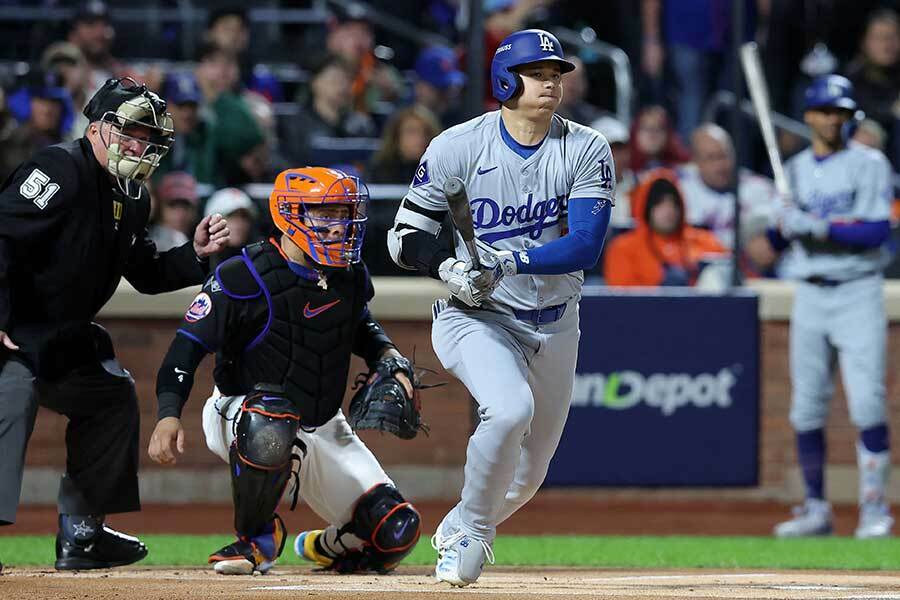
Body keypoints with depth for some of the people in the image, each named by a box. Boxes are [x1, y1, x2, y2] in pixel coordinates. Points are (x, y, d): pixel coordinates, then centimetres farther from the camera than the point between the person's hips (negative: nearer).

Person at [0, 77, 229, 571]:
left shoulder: (132, 197, 11)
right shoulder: (59, 170, -18)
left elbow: (146, 274, 20)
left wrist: (195, 254, 1)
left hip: (62, 340, 11)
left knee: (113, 395, 19)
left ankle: (80, 531, 22)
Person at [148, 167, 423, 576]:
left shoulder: (351, 277, 2)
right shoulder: (242, 277, -18)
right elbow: (188, 346, -18)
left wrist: (390, 360, 3)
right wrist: (168, 415, -31)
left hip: (323, 429, 6)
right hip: (240, 414, -5)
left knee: (396, 532, -9)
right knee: (268, 429, -45)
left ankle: (328, 546, 27)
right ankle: (256, 537, -17)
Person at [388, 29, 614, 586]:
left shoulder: (587, 151, -8)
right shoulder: (457, 148, -10)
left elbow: (586, 246, -19)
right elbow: (405, 237, -4)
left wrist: (508, 261, -32)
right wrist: (450, 267, -24)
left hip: (555, 325, 3)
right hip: (477, 317, -3)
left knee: (527, 476, 12)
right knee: (510, 408, -33)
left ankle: (456, 533, 42)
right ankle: (473, 529, -11)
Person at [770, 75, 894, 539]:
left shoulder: (868, 164, -1)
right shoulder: (795, 170, 13)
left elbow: (878, 230, -13)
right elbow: (777, 240, 14)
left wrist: (818, 226, -20)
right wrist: (782, 225, -8)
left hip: (857, 294, -4)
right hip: (809, 296, 4)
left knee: (867, 404, -13)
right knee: (806, 408, 3)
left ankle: (874, 507, -8)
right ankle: (816, 510, 11)